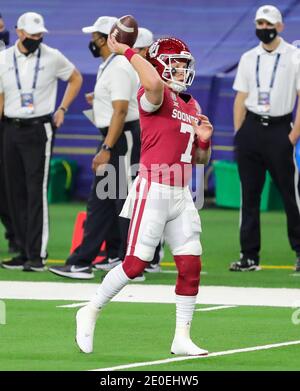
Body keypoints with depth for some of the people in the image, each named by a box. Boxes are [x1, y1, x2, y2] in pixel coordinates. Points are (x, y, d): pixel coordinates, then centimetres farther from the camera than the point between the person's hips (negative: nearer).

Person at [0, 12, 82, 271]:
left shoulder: (52, 57, 0)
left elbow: (76, 78, 15)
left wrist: (62, 109, 5)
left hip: (39, 130, -4)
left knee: (37, 191, -11)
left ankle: (37, 254, -12)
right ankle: (25, 251, 14)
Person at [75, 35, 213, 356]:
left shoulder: (192, 106, 16)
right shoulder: (156, 96, -9)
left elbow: (200, 159, 21)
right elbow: (154, 83, -37)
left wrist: (204, 139, 0)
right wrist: (126, 51, -26)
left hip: (181, 195, 8)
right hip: (153, 191, -8)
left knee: (191, 265, 3)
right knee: (135, 263, -7)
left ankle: (182, 338, 10)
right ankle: (90, 313, 12)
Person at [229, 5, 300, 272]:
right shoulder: (248, 59, 12)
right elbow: (241, 97, 13)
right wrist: (238, 134, 6)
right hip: (251, 128, 4)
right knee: (249, 195, 4)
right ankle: (249, 257, 7)